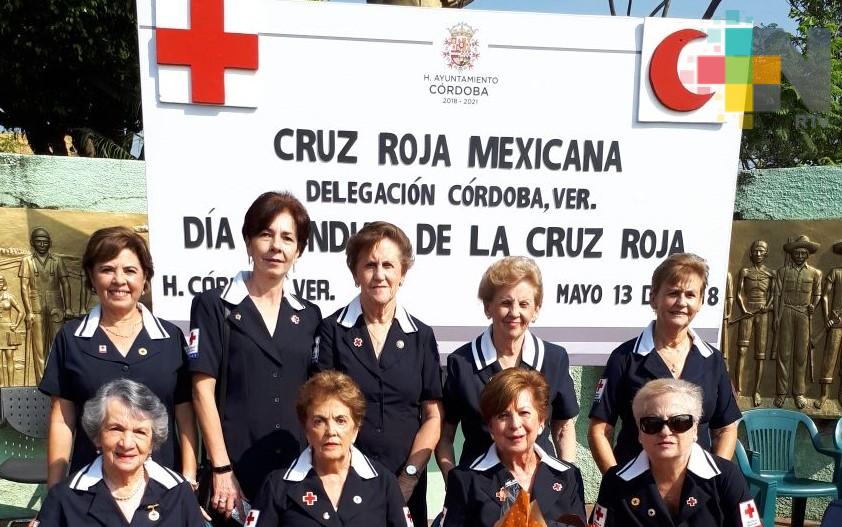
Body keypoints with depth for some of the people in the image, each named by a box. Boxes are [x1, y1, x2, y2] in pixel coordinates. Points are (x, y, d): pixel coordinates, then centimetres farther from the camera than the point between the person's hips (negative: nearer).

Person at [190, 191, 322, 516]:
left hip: (298, 472, 4)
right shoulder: (214, 305, -3)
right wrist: (221, 469, -11)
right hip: (236, 472, -3)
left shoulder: (309, 316, 8)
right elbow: (203, 391, -7)